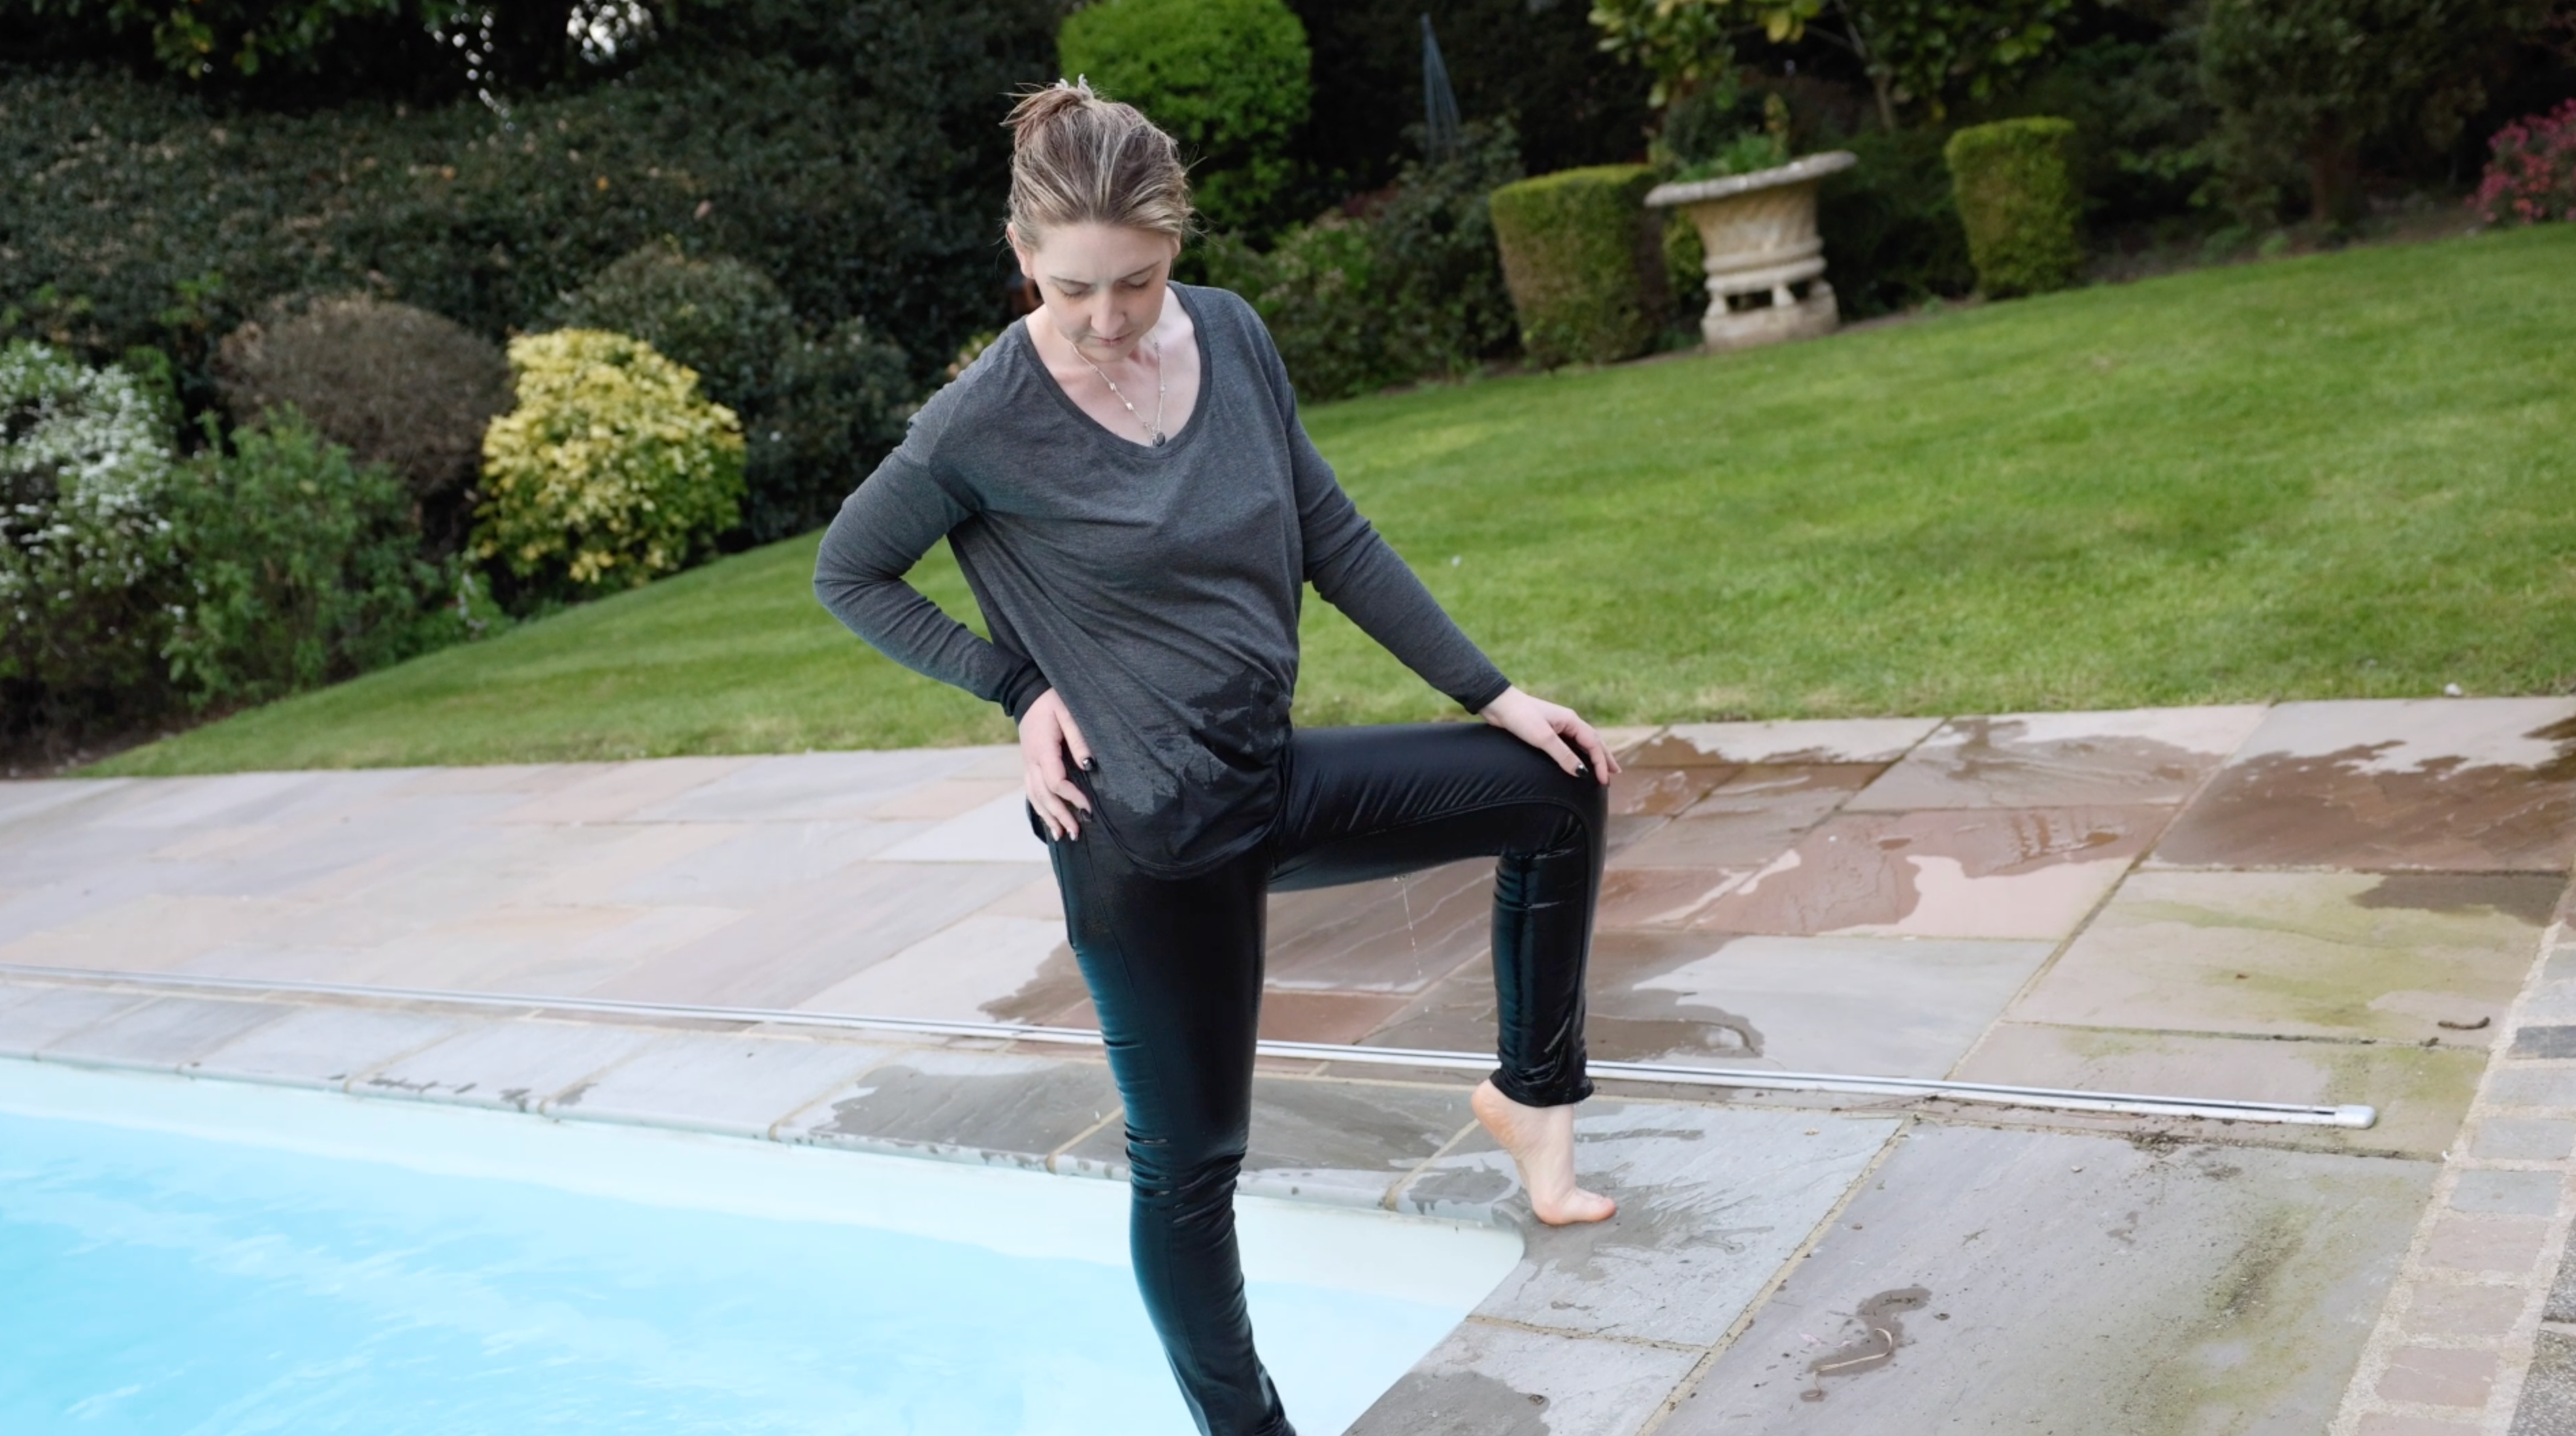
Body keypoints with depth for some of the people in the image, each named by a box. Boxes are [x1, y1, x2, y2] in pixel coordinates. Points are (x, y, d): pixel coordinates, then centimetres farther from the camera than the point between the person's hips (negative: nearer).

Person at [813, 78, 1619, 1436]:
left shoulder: (1232, 335, -1)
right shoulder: (985, 422, -17)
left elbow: (1332, 538, 7)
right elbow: (847, 574, -2)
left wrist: (1492, 693, 7)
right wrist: (1017, 688, -12)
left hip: (1271, 777, 6)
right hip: (1144, 834, -6)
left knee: (1556, 787, 11)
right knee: (1187, 1163, 5)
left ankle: (1531, 1091, 25)